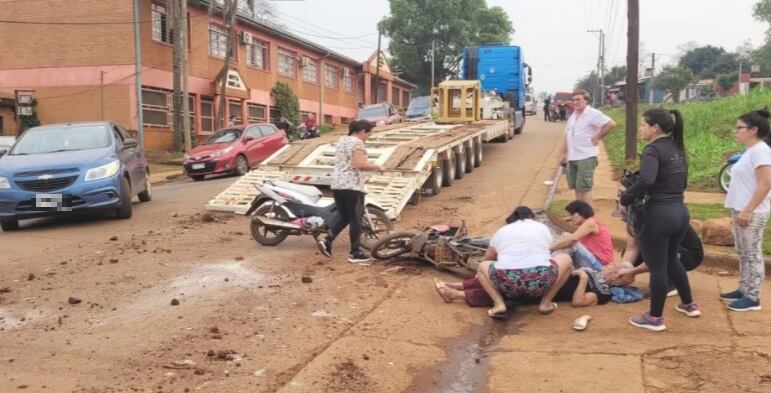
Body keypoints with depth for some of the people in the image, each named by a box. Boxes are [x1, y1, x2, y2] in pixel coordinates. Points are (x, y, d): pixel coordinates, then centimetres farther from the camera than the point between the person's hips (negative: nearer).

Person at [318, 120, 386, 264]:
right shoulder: (357, 142, -10)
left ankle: (327, 240, 1)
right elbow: (359, 164, -21)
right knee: (355, 220, 1)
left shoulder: (341, 140, 17)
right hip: (352, 186, -8)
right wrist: (377, 167, -9)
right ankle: (355, 253, 7)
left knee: (344, 217, 16)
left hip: (337, 184, 8)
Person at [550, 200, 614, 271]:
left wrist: (549, 249, -21)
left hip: (599, 264, -10)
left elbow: (572, 239, -22)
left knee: (567, 236, -19)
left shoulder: (591, 223, -11)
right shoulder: (585, 225, 17)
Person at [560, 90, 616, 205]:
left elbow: (610, 124, -19)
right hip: (572, 157, 8)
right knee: (576, 187, 13)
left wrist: (597, 137, -14)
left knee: (584, 188, -8)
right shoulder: (573, 117, 16)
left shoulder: (593, 114, -9)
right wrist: (564, 154, 16)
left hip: (586, 157, -8)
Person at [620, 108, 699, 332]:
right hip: (680, 211, 9)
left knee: (657, 267, 3)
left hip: (658, 214, -8)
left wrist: (625, 200, -18)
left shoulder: (653, 150, -15)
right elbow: (682, 182, 17)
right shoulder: (677, 149, 11)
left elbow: (645, 181, -31)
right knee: (671, 260, 26)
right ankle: (689, 305, 39)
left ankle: (655, 318, 15)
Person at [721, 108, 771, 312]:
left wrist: (748, 210, -23)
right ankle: (744, 290, 24)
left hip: (751, 213, -10)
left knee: (752, 254, -3)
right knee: (744, 254, 15)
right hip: (741, 210, 10)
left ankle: (753, 298, 2)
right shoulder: (750, 151, 14)